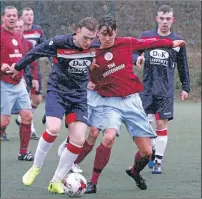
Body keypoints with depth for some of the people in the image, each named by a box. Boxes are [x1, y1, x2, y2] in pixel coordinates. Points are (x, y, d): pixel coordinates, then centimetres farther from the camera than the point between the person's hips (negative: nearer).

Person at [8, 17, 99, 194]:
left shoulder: (93, 47, -7)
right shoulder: (59, 43, -17)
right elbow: (35, 52, -1)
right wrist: (18, 67, 11)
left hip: (79, 96, 4)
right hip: (57, 91, -4)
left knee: (79, 139, -9)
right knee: (53, 128, -26)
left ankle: (57, 182, 5)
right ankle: (36, 167, 0)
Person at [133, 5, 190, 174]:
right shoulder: (146, 36, 4)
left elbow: (183, 66, 13)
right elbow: (133, 52, 11)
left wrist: (186, 87, 11)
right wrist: (137, 58, -13)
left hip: (166, 90, -1)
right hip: (148, 88, 1)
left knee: (161, 124, -4)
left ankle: (158, 160, 4)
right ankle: (152, 151, 22)